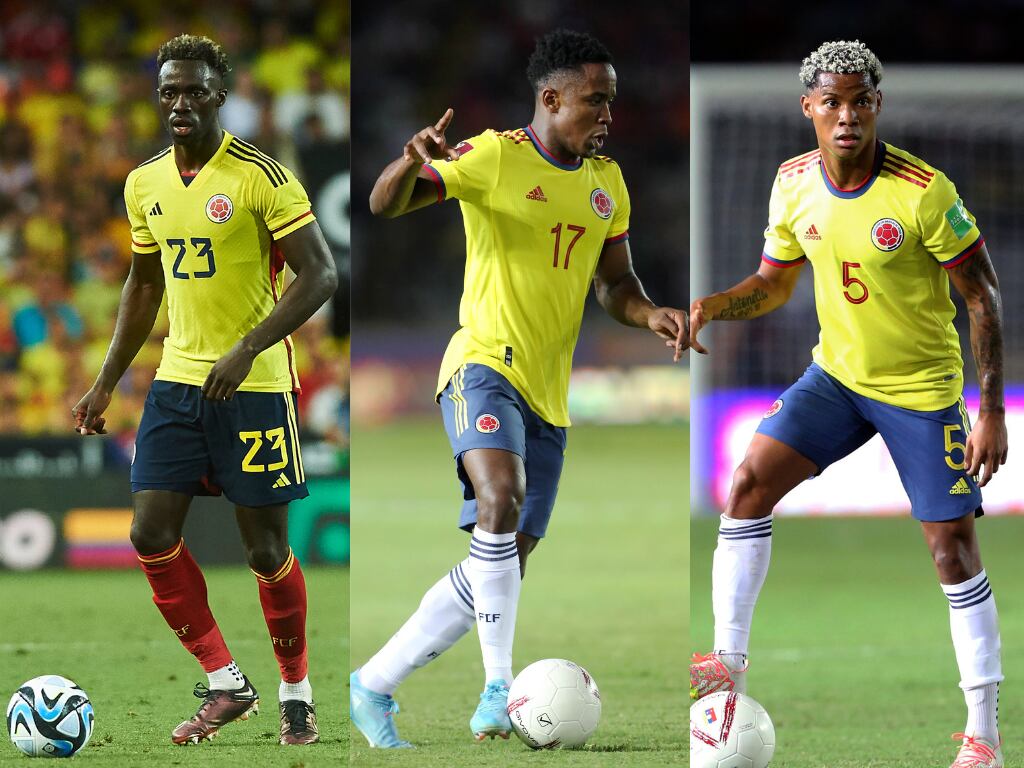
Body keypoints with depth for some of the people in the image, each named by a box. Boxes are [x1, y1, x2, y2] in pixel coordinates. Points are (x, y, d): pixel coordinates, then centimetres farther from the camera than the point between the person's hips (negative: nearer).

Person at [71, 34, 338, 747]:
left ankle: (296, 691, 19)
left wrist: (245, 350, -25)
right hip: (178, 381, 6)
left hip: (255, 386, -6)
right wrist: (106, 383, 17)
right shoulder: (145, 185, 7)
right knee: (152, 534, -3)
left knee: (266, 547, 0)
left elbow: (320, 275, -16)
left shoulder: (261, 176, -13)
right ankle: (226, 683, 9)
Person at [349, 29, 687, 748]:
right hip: (485, 366, -7)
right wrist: (412, 163, -38)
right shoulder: (494, 157, -8)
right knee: (501, 501, -33)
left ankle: (374, 686, 20)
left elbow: (614, 283, 20)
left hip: (548, 395, 7)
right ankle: (500, 688, -30)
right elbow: (385, 204, -15)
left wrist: (651, 314, -4)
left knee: (500, 571, 7)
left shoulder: (607, 182, 12)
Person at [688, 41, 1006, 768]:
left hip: (921, 390, -5)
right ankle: (730, 661, -1)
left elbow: (983, 296, -15)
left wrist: (992, 411, -18)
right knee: (749, 483, -10)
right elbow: (774, 284, 9)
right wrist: (712, 305, -12)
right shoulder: (794, 183, -5)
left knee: (953, 546, -5)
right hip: (836, 373, 5)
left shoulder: (924, 192, -22)